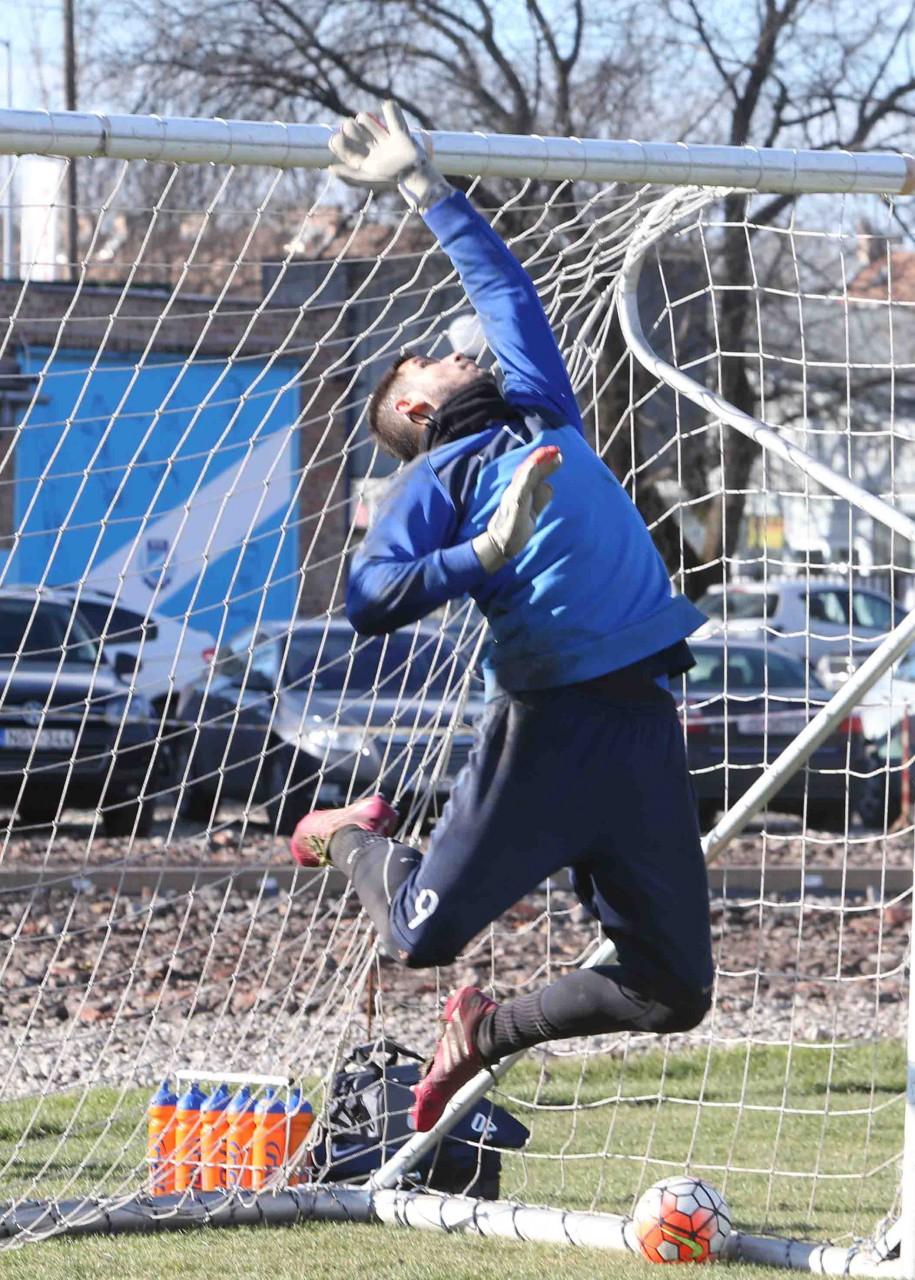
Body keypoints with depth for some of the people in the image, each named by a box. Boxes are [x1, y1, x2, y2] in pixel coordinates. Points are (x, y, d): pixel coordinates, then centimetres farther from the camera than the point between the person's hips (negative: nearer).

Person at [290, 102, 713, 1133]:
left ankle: (491, 1033, 28)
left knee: (674, 991, 3)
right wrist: (487, 554, -17)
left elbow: (504, 285, 34)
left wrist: (426, 190, 39)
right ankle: (354, 840, 35)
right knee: (423, 936, 0)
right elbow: (368, 601, -10)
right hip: (547, 725, -5)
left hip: (644, 728, 5)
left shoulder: (540, 413, 22)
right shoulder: (437, 478, 5)